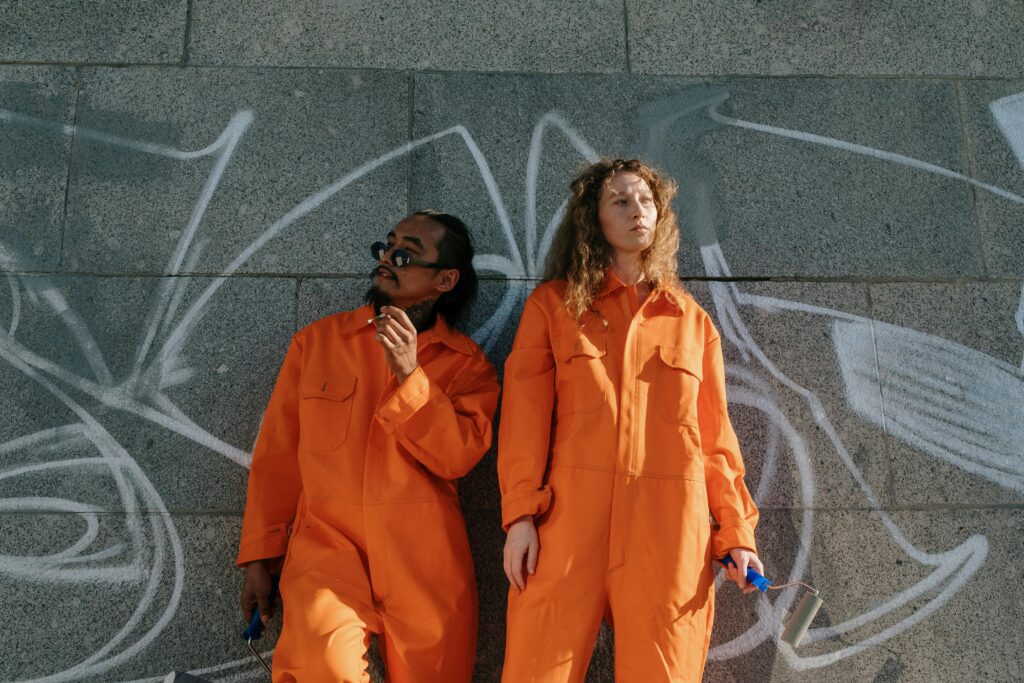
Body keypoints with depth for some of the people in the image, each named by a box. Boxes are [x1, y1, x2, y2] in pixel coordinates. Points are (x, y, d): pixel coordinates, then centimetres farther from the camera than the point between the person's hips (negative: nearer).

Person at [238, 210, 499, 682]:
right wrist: (259, 556, 7)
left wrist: (409, 375, -16)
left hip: (424, 558, 1)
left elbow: (459, 456, -7)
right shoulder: (316, 341, 9)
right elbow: (276, 454, 9)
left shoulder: (466, 363, 5)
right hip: (327, 539, 0)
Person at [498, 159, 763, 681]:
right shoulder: (553, 304, 10)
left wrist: (736, 532, 4)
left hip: (670, 529, 2)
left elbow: (715, 437, 13)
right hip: (570, 519, -1)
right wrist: (521, 515, -8)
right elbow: (524, 416, 2)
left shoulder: (693, 322, 15)